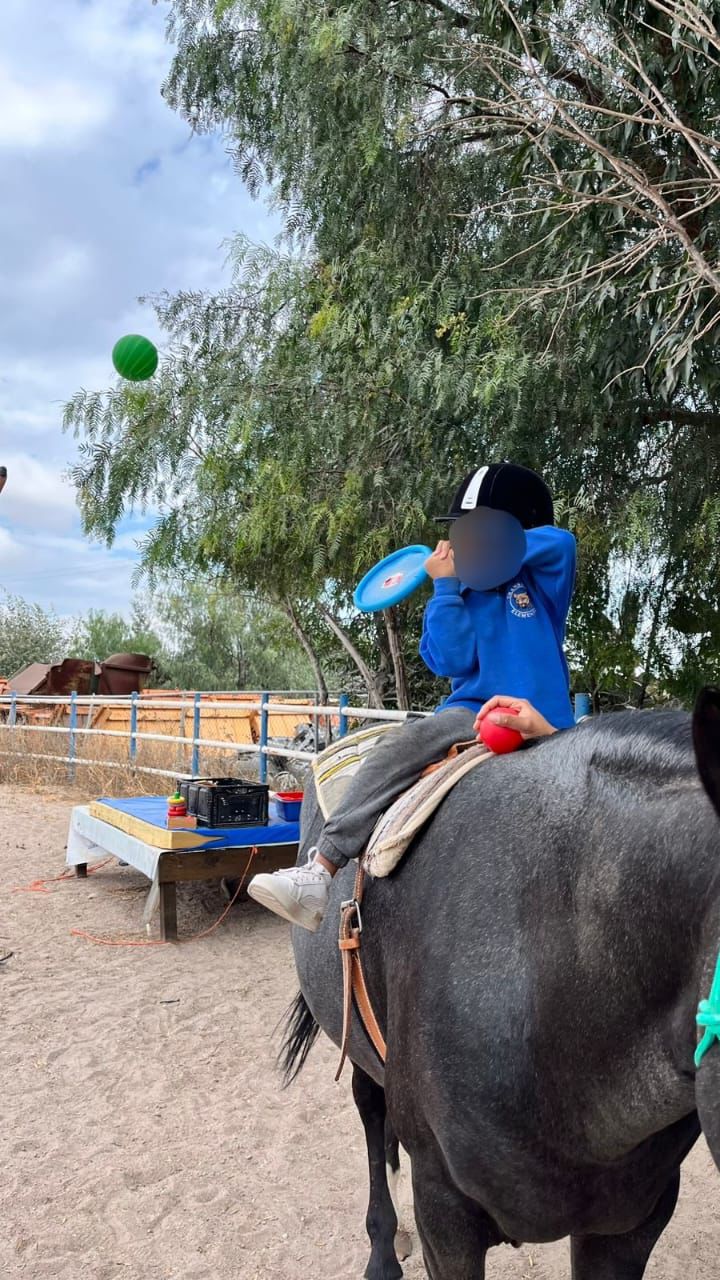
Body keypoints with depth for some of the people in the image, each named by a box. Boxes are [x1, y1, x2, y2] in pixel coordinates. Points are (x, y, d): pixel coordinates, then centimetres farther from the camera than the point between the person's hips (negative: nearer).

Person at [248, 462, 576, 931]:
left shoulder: (543, 580, 8)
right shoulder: (463, 594, 15)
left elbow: (560, 540, -14)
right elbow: (455, 659, -1)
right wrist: (445, 587, -1)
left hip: (535, 724, -5)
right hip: (472, 713, 5)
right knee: (400, 745, -25)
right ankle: (320, 871, -28)